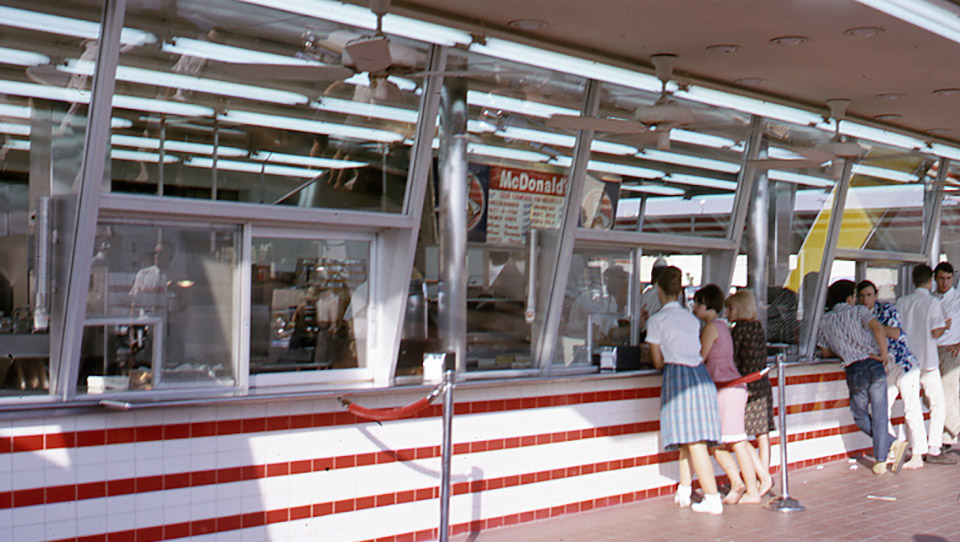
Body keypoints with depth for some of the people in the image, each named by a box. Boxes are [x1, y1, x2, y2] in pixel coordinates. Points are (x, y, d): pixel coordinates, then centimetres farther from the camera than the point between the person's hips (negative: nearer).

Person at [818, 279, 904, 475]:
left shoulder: (825, 321, 11)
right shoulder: (858, 311, 2)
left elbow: (826, 352, 16)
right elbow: (878, 328, -16)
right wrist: (883, 353, -7)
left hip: (854, 371, 1)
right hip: (873, 365, -1)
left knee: (860, 417, 19)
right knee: (879, 415, 5)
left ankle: (892, 444, 12)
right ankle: (880, 460, 6)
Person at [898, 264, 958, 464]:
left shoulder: (902, 302, 5)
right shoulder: (932, 302, -9)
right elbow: (936, 333, -12)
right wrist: (945, 326, 8)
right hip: (927, 360, -5)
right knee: (938, 405, 2)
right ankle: (934, 450, -2)